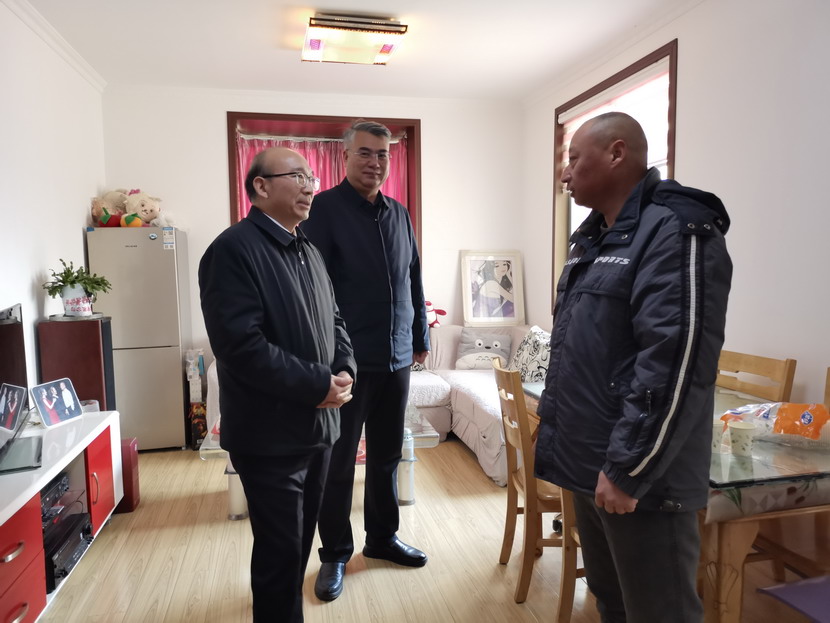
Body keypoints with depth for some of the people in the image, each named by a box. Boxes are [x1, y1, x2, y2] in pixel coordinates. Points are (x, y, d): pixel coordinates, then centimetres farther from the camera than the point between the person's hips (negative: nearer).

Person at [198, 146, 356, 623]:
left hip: (318, 424, 8)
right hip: (270, 433, -7)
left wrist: (345, 371, -4)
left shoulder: (309, 251, 12)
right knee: (280, 550, 7)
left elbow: (333, 320, 16)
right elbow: (242, 345, -24)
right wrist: (319, 385, -20)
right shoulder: (234, 249, -15)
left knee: (301, 543, 20)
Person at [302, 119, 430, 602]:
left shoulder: (400, 214, 11)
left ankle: (383, 537, 36)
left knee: (387, 455, 17)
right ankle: (335, 555, 26)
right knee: (338, 463, 8)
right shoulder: (324, 209, -7)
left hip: (397, 358, 6)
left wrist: (421, 336, 16)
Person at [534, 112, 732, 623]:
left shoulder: (675, 232, -15)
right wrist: (554, 430, 18)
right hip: (589, 466, 9)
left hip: (639, 479, -9)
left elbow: (675, 363, -23)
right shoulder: (593, 239, 14)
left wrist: (628, 469, -21)